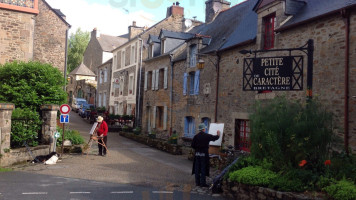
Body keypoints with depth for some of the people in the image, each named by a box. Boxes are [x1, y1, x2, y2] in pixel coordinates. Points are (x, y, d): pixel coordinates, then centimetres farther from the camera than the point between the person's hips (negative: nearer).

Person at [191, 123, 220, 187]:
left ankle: (197, 182, 15)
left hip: (197, 154, 4)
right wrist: (218, 134, 23)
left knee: (197, 168, 10)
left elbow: (192, 145, 2)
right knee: (203, 168, 1)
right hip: (204, 154, -4)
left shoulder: (196, 136, 1)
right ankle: (203, 183, 3)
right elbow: (215, 138, 3)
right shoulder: (207, 136, -9)